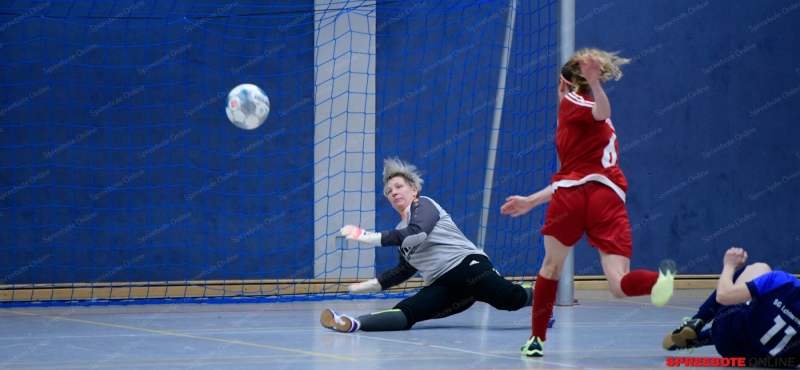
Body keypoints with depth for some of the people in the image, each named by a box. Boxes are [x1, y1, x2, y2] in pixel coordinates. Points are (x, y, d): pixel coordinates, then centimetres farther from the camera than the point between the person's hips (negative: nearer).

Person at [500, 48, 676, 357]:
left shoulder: (571, 102, 10)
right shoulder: (593, 117, 33)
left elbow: (601, 112, -15)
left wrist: (595, 85, -36)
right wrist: (531, 201, 40)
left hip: (574, 196, -5)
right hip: (609, 199, 5)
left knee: (551, 266, 19)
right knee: (620, 285, -8)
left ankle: (537, 339, 28)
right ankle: (658, 280, -40)